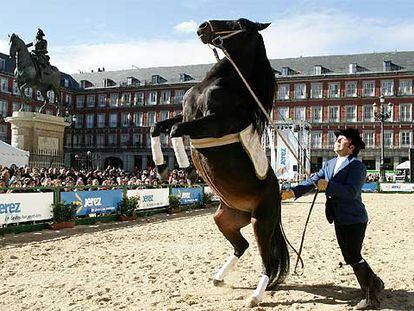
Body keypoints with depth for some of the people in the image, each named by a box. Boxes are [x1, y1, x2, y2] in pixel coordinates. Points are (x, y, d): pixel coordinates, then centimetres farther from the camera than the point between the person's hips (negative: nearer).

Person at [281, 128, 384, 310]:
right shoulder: (330, 164, 10)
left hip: (354, 219, -8)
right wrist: (293, 192, -10)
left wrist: (328, 185, -30)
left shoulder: (356, 166, -16)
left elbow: (351, 192, -27)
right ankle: (374, 283, 38)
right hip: (339, 219, 9)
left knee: (354, 257, -6)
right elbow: (313, 181, 2)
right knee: (350, 257, 17)